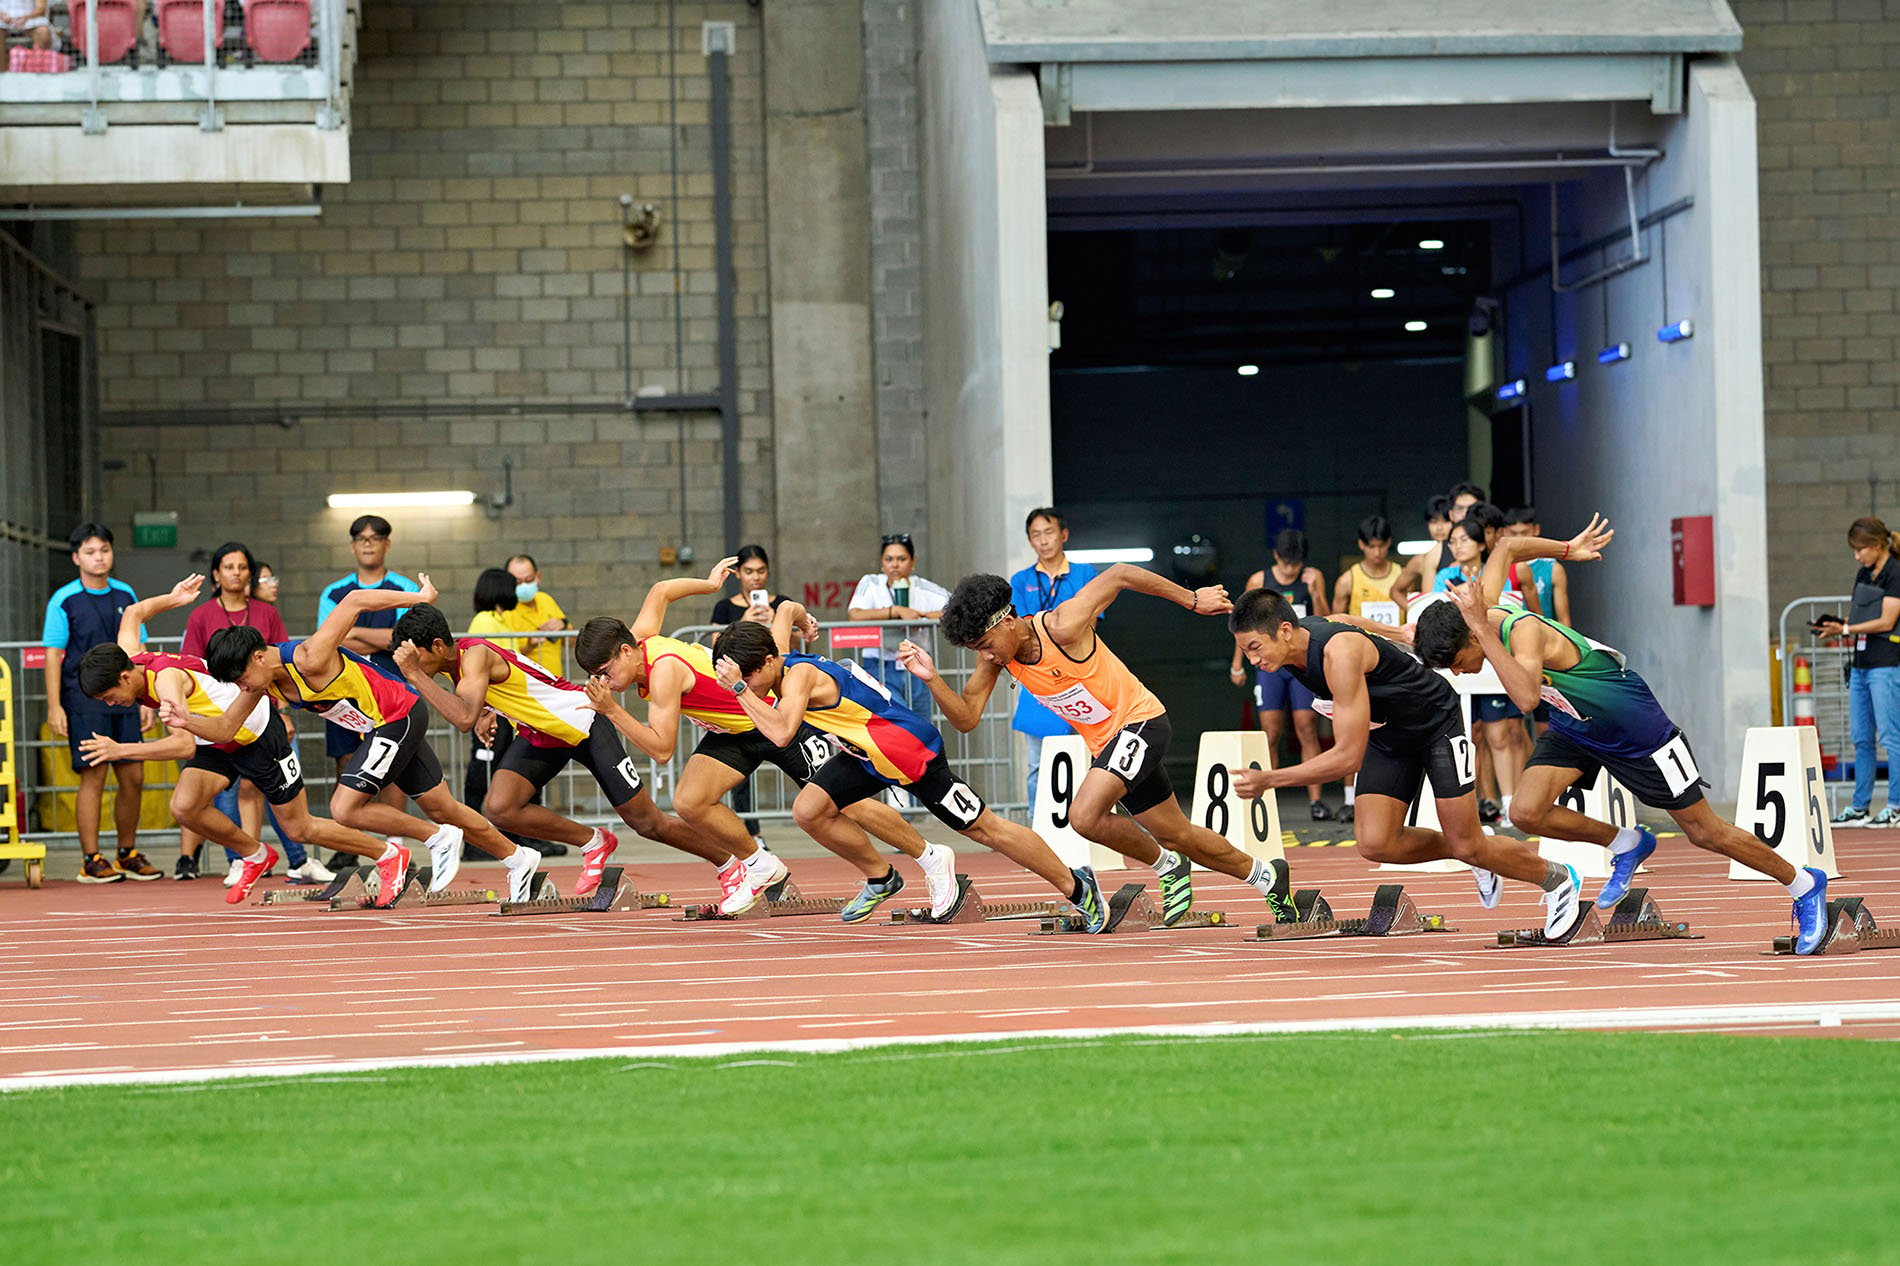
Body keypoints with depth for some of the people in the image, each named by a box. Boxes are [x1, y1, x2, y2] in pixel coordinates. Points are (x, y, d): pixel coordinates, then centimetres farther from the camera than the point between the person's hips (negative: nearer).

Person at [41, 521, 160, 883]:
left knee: (133, 778, 4)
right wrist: (54, 706, -10)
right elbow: (53, 654, -5)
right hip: (83, 700, -5)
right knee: (93, 778, -7)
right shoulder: (64, 601, -4)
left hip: (123, 699, 5)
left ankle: (128, 853, 18)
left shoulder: (125, 595, 10)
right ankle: (91, 860, 0)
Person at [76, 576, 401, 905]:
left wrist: (121, 750, -46)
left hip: (258, 734, -8)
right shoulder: (126, 658, -9)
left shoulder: (165, 679, -35)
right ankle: (255, 856, 8)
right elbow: (133, 613, 12)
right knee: (184, 807, -17)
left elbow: (184, 745, -46)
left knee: (300, 829, 3)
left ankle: (386, 855, 24)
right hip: (214, 744, 8)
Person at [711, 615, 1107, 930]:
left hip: (913, 750, -9)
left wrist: (740, 689, -42)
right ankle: (880, 878, 16)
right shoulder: (779, 656, -3)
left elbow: (781, 733, -44)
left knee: (986, 830, 0)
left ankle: (1077, 887, 15)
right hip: (868, 754, 9)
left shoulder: (799, 674, -29)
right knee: (808, 811, -5)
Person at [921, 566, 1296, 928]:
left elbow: (1120, 575, -19)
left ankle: (1168, 865, -2)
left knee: (1085, 816, -25)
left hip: (1139, 721, -8)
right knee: (1177, 836, 16)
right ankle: (1265, 876, 37)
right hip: (1104, 743, 8)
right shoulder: (995, 654, -7)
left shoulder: (1061, 627, -27)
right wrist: (931, 678, -25)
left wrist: (1193, 600, -10)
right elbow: (966, 718, -7)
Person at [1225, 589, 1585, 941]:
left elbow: (1349, 756, -39)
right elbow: (1348, 621, 11)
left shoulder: (1339, 653, -38)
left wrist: (1270, 780, -40)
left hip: (1437, 723, -7)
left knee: (1467, 847, -3)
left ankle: (1557, 880, 24)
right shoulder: (1296, 637, -13)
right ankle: (1477, 860, 17)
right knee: (1374, 845, -9)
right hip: (1389, 736, 7)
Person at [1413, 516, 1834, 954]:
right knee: (1527, 812, -14)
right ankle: (1626, 844, 12)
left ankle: (1804, 886, 25)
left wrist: (1484, 629, -54)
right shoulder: (1481, 608, -12)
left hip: (1636, 731, -7)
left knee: (1704, 832, 3)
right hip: (1573, 727, 7)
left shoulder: (1523, 631, -35)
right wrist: (1567, 550, 14)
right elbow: (1508, 547, 5)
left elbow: (1526, 697, -55)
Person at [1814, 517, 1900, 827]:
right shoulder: (1864, 574, 16)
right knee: (1861, 739, 9)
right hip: (1861, 662, 9)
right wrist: (1837, 625, 1)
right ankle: (1860, 807, 13)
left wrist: (1846, 629, -15)